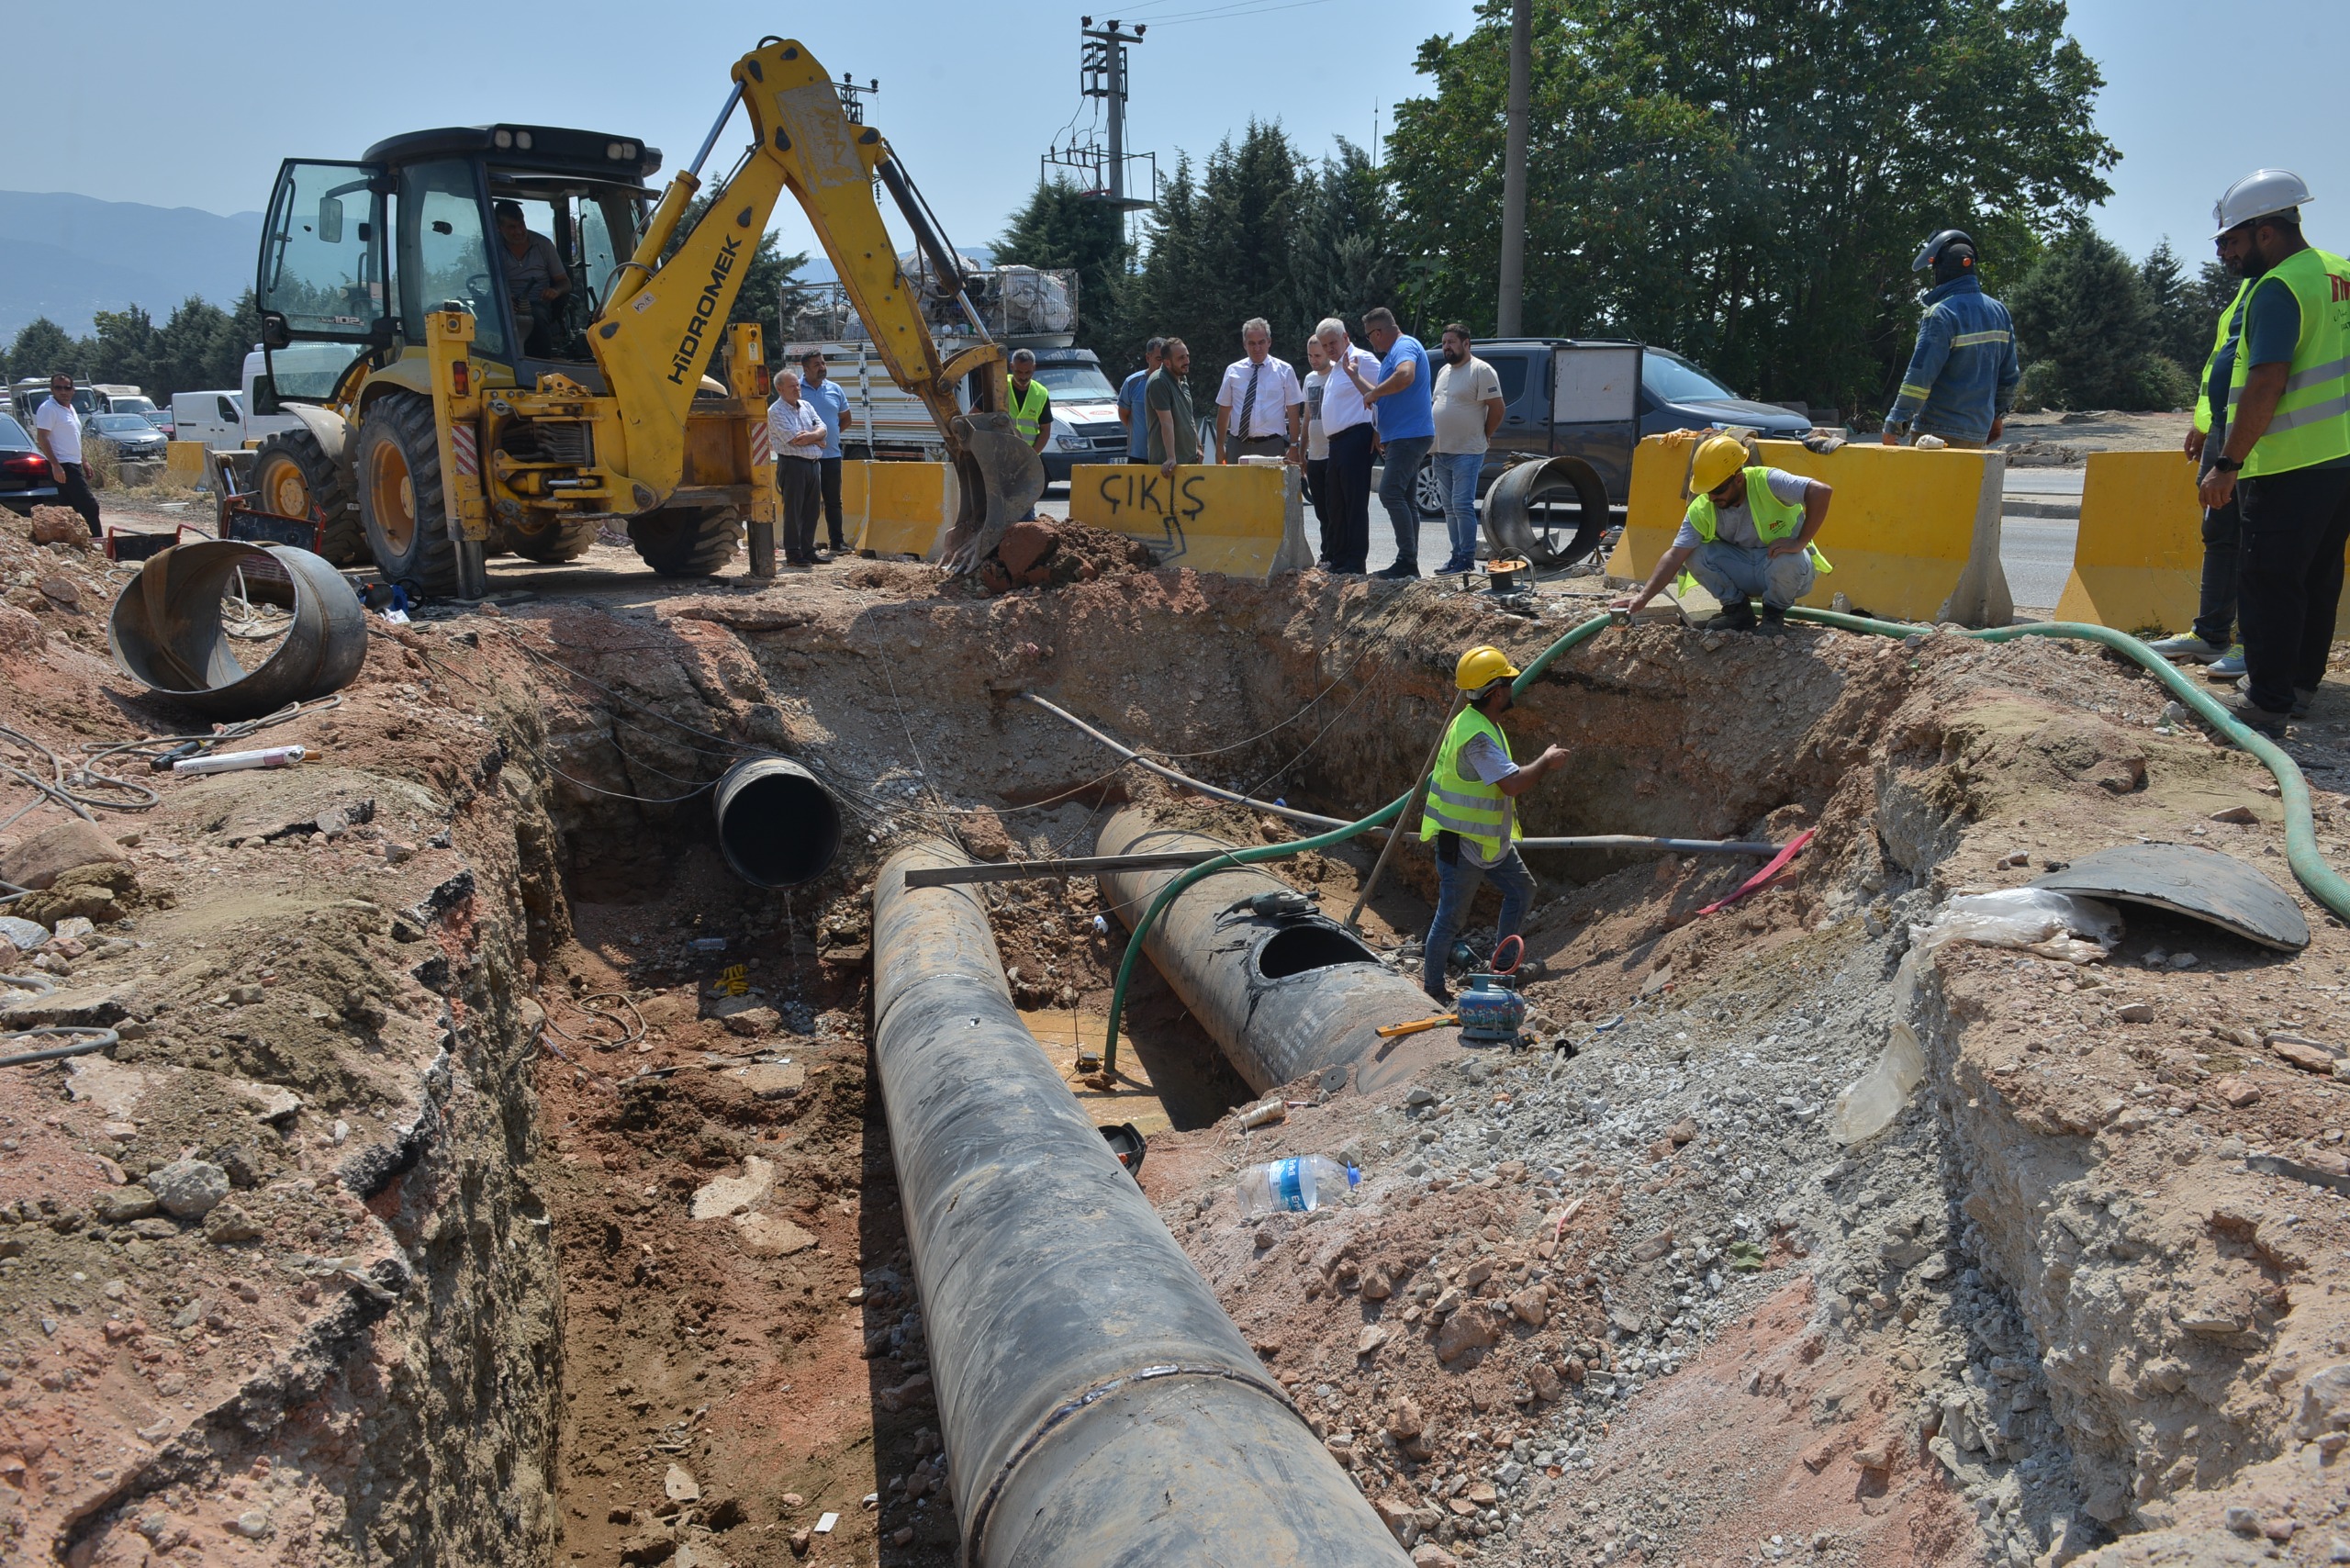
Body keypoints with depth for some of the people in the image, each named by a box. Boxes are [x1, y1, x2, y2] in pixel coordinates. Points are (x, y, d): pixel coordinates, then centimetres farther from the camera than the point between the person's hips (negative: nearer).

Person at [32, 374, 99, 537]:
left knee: (71, 509, 9)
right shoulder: (48, 408, -11)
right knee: (90, 506, -14)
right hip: (63, 467, -9)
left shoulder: (70, 408, 17)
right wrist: (55, 465, -24)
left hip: (73, 465, 9)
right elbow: (42, 437, -17)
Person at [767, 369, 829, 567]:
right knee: (793, 511, -3)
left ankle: (808, 551, 18)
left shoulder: (806, 406, 16)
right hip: (792, 464, -7)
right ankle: (793, 554, 2)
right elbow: (795, 439, -16)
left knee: (812, 510, 9)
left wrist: (811, 436, -16)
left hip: (813, 463, 7)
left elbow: (822, 428, 6)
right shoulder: (775, 411, -7)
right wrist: (818, 440, -2)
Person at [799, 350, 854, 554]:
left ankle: (837, 541, 16)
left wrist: (831, 433, 7)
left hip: (831, 454, 4)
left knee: (833, 500, 9)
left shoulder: (835, 389, 8)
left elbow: (847, 419, 19)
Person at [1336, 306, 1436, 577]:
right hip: (1403, 437, 11)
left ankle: (1407, 560, -22)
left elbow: (1405, 375, -33)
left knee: (1390, 493, -19)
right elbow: (1380, 397, 31)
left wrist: (1374, 393, -20)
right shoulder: (1393, 353, 22)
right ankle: (1409, 563, 13)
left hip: (1409, 436, -11)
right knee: (1403, 499, 10)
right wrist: (1353, 375, 31)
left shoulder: (1405, 347, -11)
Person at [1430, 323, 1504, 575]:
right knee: (1450, 507, 11)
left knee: (1462, 505, -12)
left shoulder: (1482, 371, -10)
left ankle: (1467, 559, -9)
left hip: (1467, 453, -8)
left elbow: (1496, 408, -11)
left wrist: (1485, 435, -3)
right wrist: (1437, 445, 15)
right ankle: (1457, 555, 18)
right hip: (1442, 451, 8)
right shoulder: (1444, 370, 16)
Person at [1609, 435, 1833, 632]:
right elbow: (1675, 556, -15)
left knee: (1789, 560, -38)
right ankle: (1737, 610, 1)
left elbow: (1822, 492, -33)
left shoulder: (1767, 483, -24)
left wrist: (1800, 543, -35)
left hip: (1788, 568, -3)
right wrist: (1643, 597, -26)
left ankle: (1775, 613, -6)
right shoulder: (1701, 510, -12)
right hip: (1744, 572, 4)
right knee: (1695, 555, -19)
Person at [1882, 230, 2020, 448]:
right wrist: (1997, 415, 27)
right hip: (1978, 433, 8)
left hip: (1939, 432, -8)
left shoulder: (1941, 314, -15)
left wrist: (1894, 425, -16)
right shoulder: (1999, 312, 11)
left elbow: (1920, 376, -19)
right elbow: (2010, 374, 16)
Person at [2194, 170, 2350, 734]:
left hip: (2291, 465, -9)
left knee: (2268, 583, -5)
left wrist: (2229, 464, -20)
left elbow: (2267, 384, -23)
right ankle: (2301, 682, 29)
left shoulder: (2278, 288, -15)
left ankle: (2267, 704, -3)